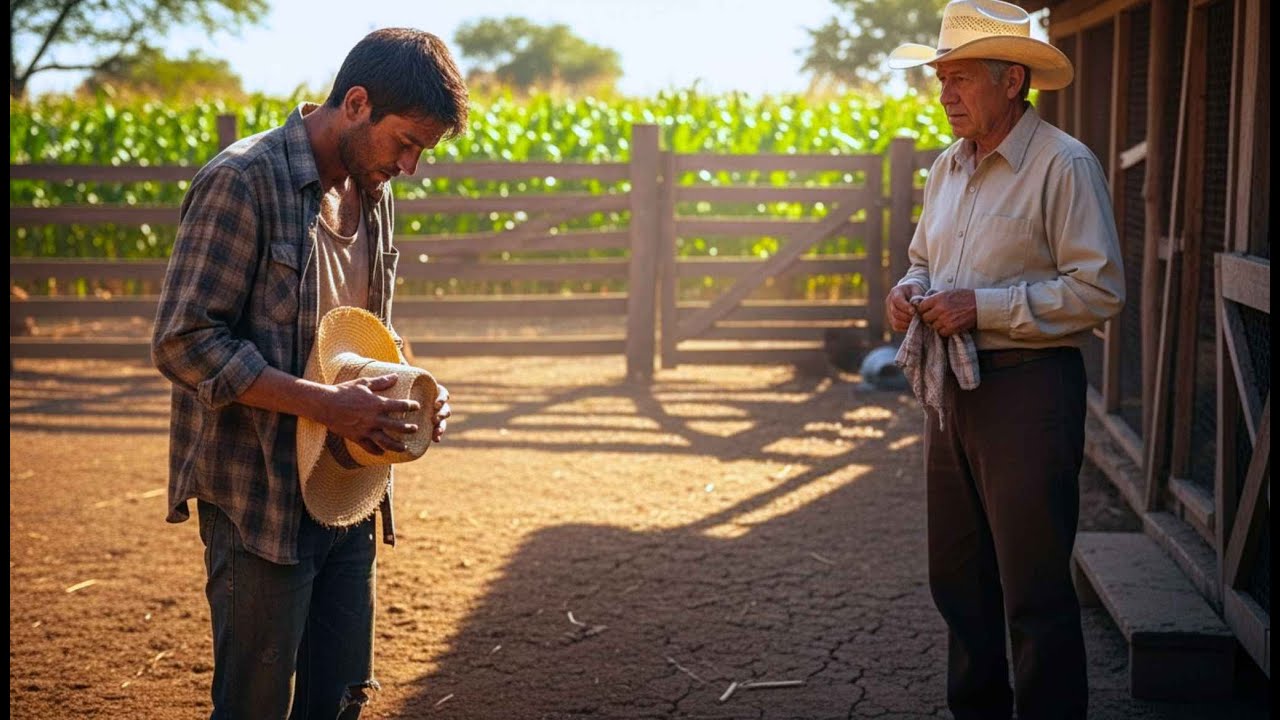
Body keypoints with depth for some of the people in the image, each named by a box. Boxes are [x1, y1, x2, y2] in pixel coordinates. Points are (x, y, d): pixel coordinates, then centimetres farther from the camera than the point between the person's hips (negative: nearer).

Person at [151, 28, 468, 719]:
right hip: (261, 497, -8)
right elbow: (183, 343, -20)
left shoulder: (371, 194, 11)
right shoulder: (243, 180, -15)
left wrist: (409, 393, 1)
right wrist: (328, 404, -25)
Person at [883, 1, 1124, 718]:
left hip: (1028, 390, -8)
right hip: (954, 389, 8)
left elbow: (1099, 289, -16)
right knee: (958, 576, 15)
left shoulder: (1063, 165, -10)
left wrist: (983, 306, -19)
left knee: (1035, 590, -4)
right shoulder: (948, 168, 14)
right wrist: (909, 293, 3)